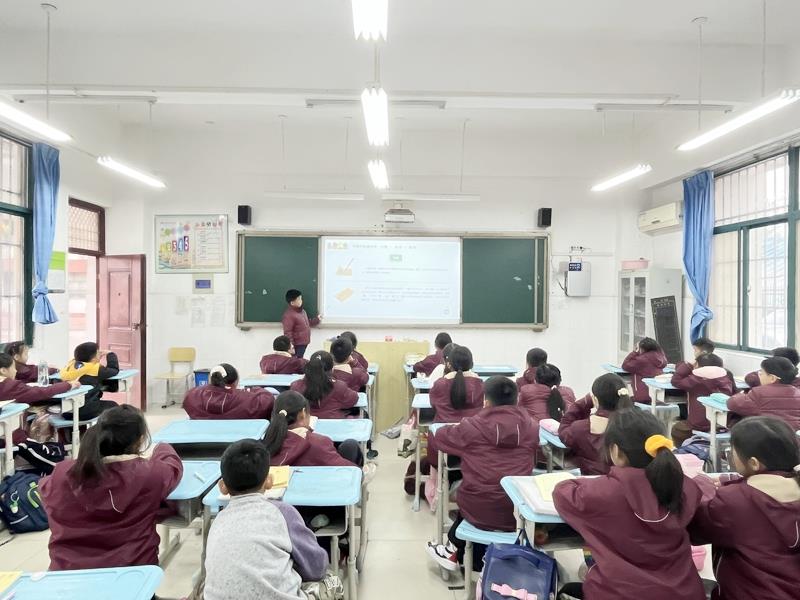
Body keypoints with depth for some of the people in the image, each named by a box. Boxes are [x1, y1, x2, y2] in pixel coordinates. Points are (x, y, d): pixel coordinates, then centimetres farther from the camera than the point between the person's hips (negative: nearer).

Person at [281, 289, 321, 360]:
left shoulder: (302, 311, 9)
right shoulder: (289, 315, -22)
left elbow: (307, 323, 24)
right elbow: (287, 333, -23)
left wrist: (317, 320, 13)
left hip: (304, 343, 10)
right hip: (297, 345, -10)